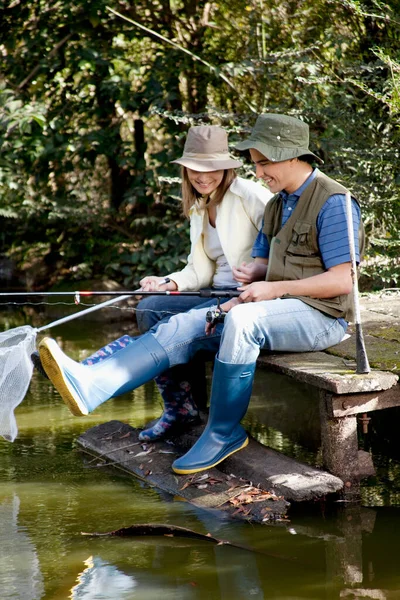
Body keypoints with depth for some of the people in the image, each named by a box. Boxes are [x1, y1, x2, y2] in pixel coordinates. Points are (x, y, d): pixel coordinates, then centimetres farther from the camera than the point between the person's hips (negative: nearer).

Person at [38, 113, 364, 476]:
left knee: (243, 320, -36)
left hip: (322, 315, -8)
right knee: (185, 327, -9)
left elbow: (342, 281, -18)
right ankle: (91, 385, -25)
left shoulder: (333, 203, -13)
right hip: (276, 310, 8)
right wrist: (252, 273, -8)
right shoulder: (277, 205, 16)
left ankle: (224, 434, -21)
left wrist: (274, 289, -17)